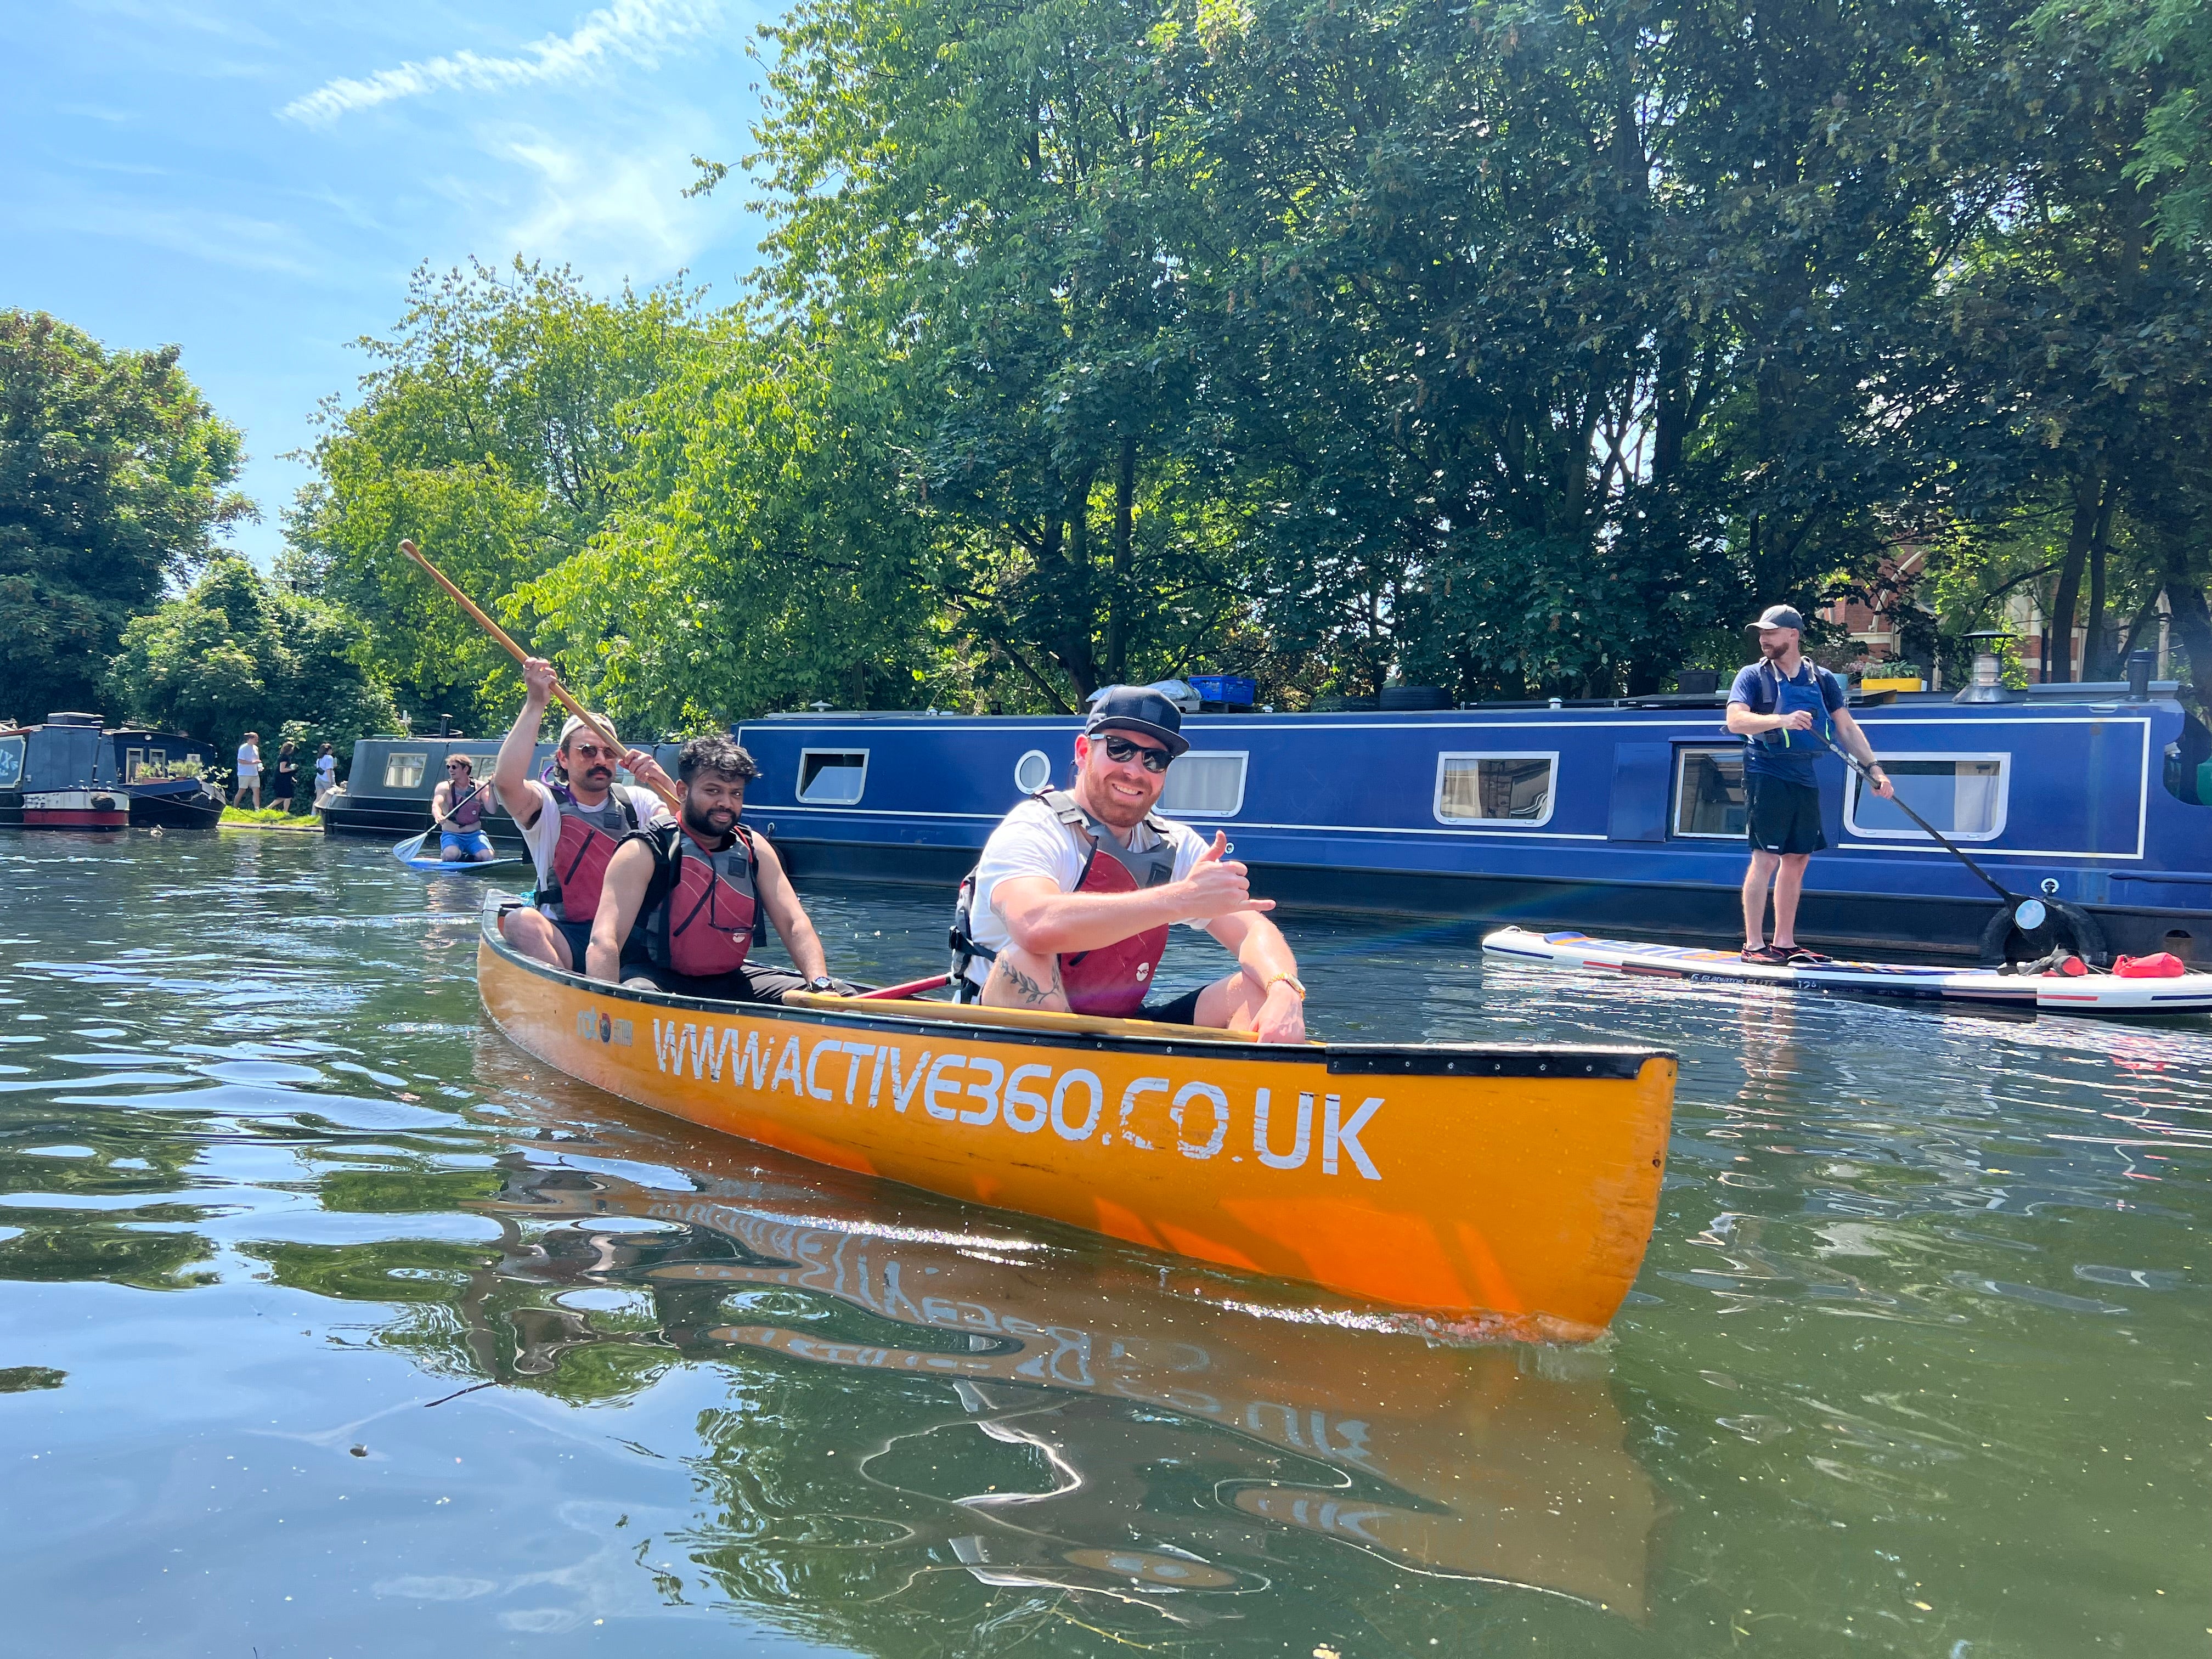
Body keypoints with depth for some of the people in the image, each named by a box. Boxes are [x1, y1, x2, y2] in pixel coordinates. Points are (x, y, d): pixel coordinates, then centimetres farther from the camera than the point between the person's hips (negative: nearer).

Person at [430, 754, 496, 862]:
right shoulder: (444, 787, -1)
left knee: (487, 857, -26)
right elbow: (436, 805, -20)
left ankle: (465, 858, 6)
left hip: (475, 834, 1)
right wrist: (438, 816, -43)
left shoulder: (480, 787, 2)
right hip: (451, 835, -1)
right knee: (451, 855, -33)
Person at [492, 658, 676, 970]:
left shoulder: (636, 801, 10)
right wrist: (535, 703, -21)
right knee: (521, 921, -33)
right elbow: (506, 780, -22)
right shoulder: (548, 803, 1)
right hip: (565, 939, -2)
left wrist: (664, 782, -21)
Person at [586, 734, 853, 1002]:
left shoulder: (755, 850, 4)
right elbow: (604, 941, -21)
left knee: (840, 995, -7)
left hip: (729, 980, 6)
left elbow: (795, 925, -2)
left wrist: (821, 985, -21)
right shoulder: (644, 852, -12)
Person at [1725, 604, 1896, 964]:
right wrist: (1781, 720, -30)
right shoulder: (1752, 676, -1)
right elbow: (1735, 721, -15)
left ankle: (1784, 943, 16)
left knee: (1797, 860, 8)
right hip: (1766, 776, -5)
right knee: (1765, 858, -10)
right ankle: (1753, 945, -6)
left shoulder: (1822, 679, 11)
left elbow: (1846, 727, 10)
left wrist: (1873, 767, 1)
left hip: (1805, 777, 5)